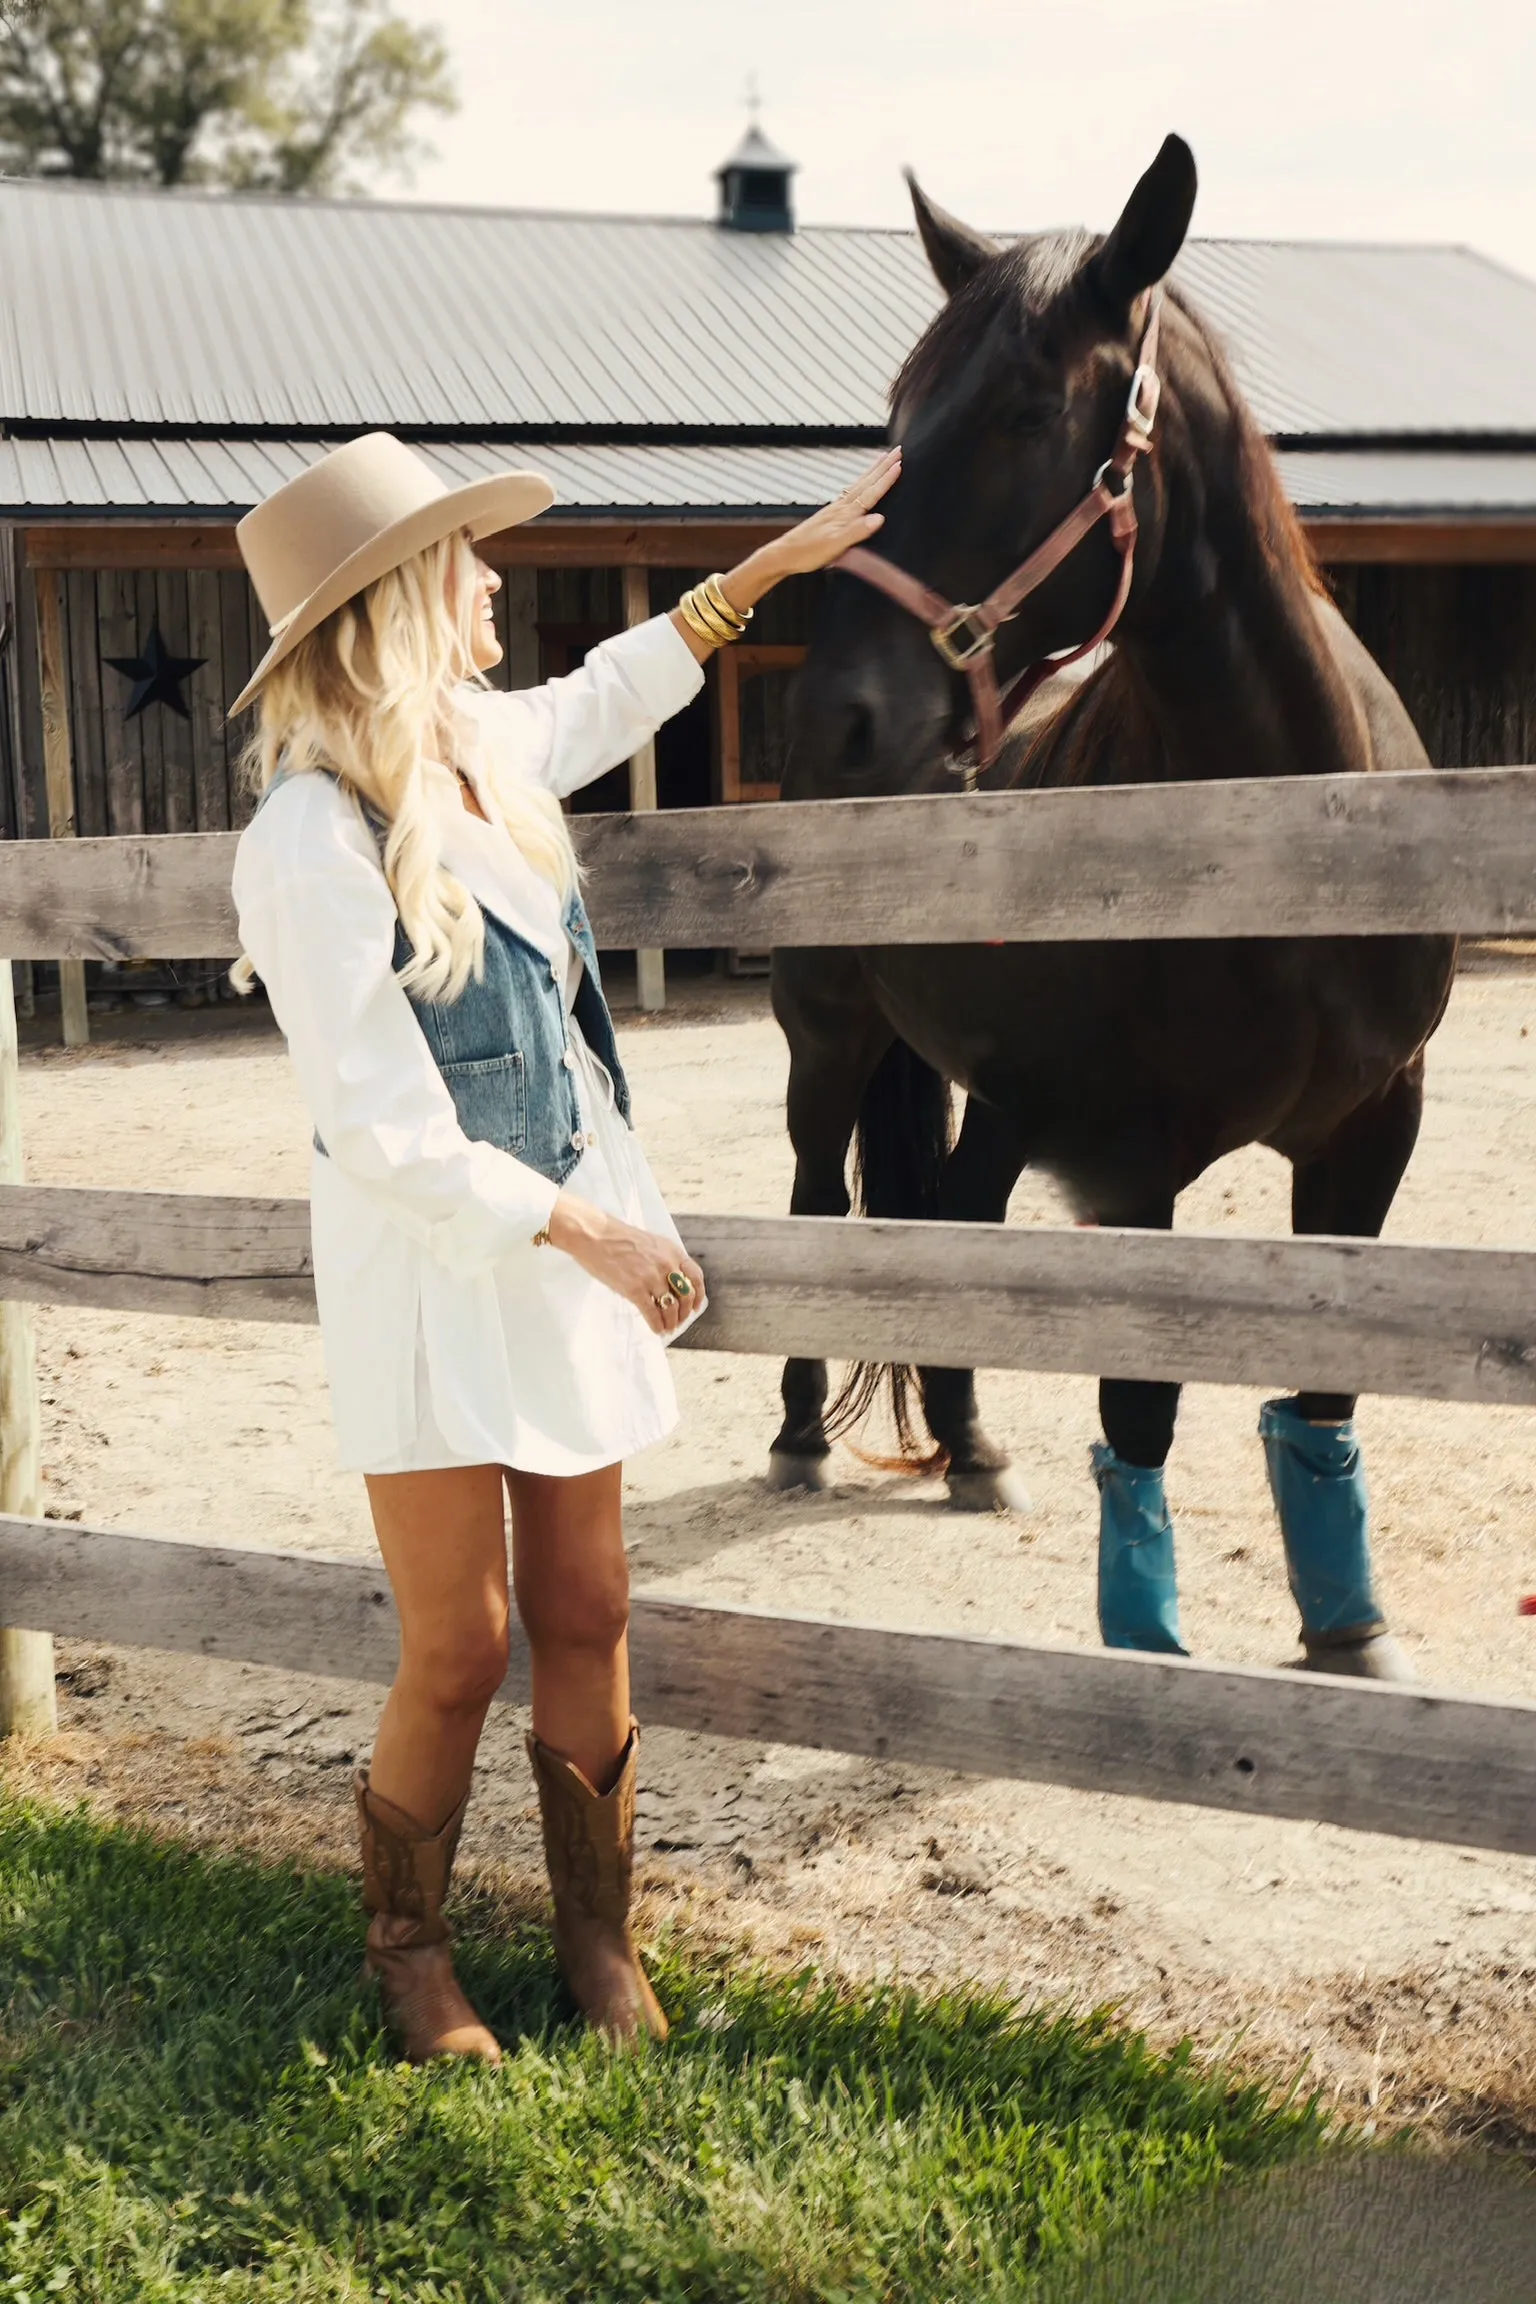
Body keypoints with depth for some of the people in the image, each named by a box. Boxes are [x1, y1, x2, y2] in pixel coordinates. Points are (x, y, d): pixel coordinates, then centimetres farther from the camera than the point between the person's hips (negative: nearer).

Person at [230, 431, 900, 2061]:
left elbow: (606, 700, 27)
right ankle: (405, 1951, 26)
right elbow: (386, 1133, -21)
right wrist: (584, 1228, -16)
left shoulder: (485, 746, 3)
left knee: (586, 1617, 12)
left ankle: (599, 1943, 28)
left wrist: (776, 561, 28)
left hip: (575, 1228, 7)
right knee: (459, 1651, 1)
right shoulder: (316, 834, -22)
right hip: (433, 1267, -7)